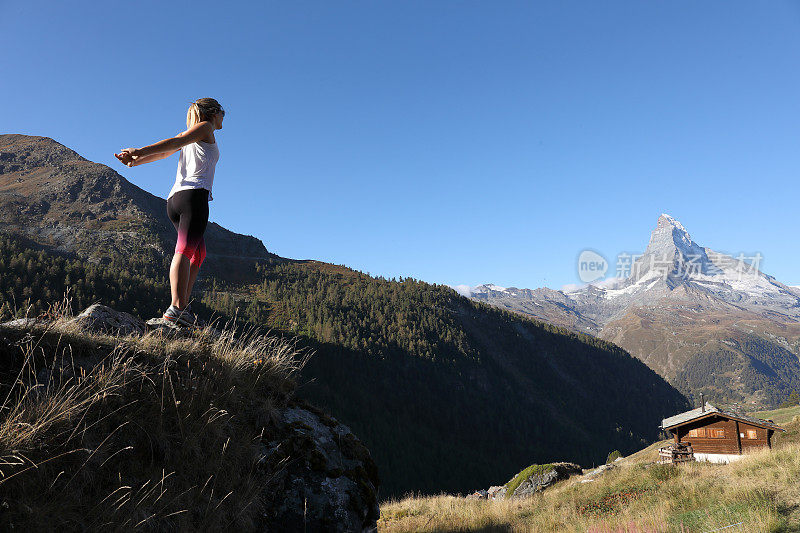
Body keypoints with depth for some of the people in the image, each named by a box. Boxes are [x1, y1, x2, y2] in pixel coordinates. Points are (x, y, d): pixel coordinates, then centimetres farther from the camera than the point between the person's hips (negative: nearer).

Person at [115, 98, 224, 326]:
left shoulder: (188, 137, 30)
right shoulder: (205, 128, 8)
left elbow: (161, 153, 15)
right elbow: (174, 142, -6)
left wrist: (134, 161, 1)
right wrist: (140, 151, -18)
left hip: (174, 198, 8)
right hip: (194, 195, -8)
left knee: (198, 253, 13)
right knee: (185, 249, -20)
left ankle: (183, 305, 2)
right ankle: (177, 307, -31)